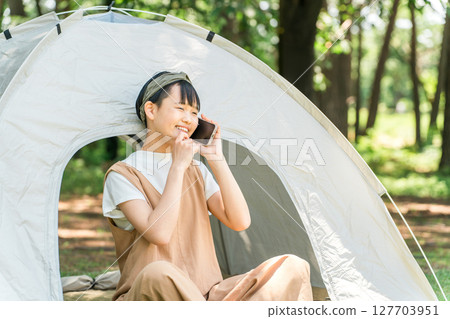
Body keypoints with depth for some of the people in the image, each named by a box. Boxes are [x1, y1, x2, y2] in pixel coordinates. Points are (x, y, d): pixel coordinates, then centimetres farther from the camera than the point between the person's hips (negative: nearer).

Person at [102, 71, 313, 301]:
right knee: (158, 273, -43)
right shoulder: (122, 175, -1)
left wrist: (216, 159, 2)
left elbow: (239, 222, 3)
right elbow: (159, 234, -18)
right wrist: (178, 166, -11)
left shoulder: (196, 171, 17)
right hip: (146, 297, -5)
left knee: (293, 267, -14)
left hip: (205, 297, 6)